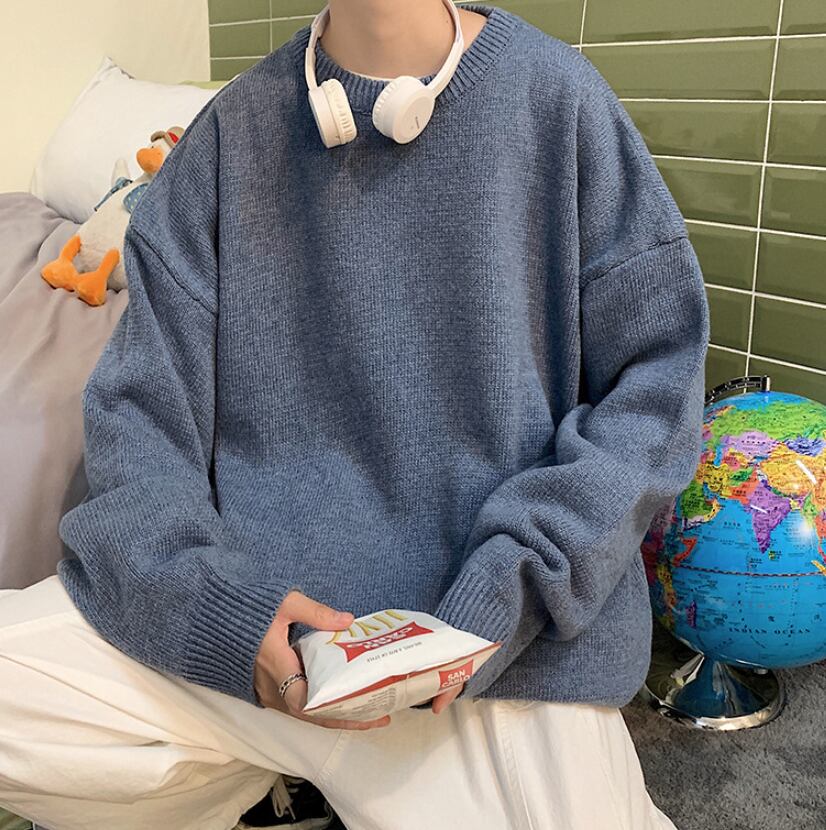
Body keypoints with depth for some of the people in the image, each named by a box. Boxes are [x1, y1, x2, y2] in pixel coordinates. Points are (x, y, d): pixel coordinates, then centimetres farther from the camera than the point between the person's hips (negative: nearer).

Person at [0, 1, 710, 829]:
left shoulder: (558, 95, -1)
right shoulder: (236, 126, 5)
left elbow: (655, 377, -2)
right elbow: (141, 397, 2)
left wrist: (511, 593, -14)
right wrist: (208, 595, -15)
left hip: (506, 656, -1)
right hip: (260, 606, 3)